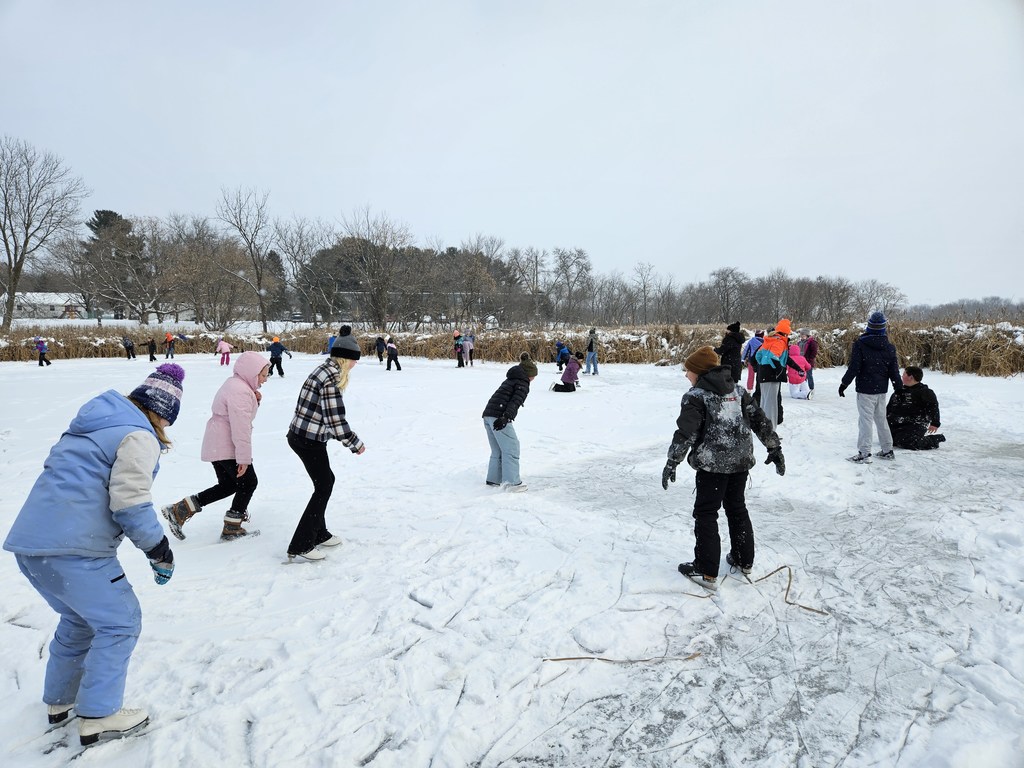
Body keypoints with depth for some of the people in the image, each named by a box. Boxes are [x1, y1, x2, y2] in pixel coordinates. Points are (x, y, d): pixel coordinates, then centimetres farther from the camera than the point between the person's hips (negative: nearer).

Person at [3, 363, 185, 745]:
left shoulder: (92, 425, 19)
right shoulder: (139, 436, -9)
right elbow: (130, 505, -16)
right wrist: (161, 553, -6)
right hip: (74, 548, -9)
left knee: (79, 619, 27)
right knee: (119, 623, 5)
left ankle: (60, 700, 39)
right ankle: (97, 717, 11)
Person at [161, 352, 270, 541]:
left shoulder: (235, 384, 14)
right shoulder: (240, 391, -20)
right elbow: (240, 427, -25)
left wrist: (255, 401, 4)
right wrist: (244, 458, -24)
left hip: (215, 445, 10)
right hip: (227, 448, -10)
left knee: (227, 485, 17)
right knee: (248, 482, 3)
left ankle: (179, 511, 13)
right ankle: (231, 529, 10)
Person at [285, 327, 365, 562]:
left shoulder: (326, 370, 10)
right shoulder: (331, 377, -20)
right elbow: (336, 420, -21)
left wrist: (348, 438, 14)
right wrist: (356, 443, -9)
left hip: (300, 436, 9)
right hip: (309, 440, -9)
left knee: (326, 481, 20)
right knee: (323, 487, 1)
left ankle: (319, 534, 32)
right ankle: (300, 547, 6)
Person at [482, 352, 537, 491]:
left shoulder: (510, 380, 26)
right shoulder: (523, 382, -2)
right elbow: (515, 402, -16)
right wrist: (506, 417, -27)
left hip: (488, 415, 9)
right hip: (499, 416, -9)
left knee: (497, 450, 17)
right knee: (511, 448, -5)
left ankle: (494, 479, 21)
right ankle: (512, 482, -6)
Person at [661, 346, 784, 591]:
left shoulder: (696, 395, -9)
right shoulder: (738, 390, 10)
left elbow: (686, 431, -16)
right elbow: (760, 420, 11)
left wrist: (672, 462, -13)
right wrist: (775, 448, 18)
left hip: (713, 462, -7)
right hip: (741, 460, 7)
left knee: (705, 513, 2)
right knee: (737, 507, 22)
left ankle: (706, 572, 3)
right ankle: (744, 560, 32)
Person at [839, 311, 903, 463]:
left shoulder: (860, 343, -12)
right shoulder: (889, 347, 4)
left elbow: (854, 367, -13)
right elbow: (894, 370, 9)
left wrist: (844, 383, -4)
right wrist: (899, 386, 21)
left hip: (865, 389, -5)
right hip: (881, 389, 5)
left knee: (865, 420, -4)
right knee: (881, 419, 17)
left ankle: (864, 453, -5)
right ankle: (887, 450, 24)